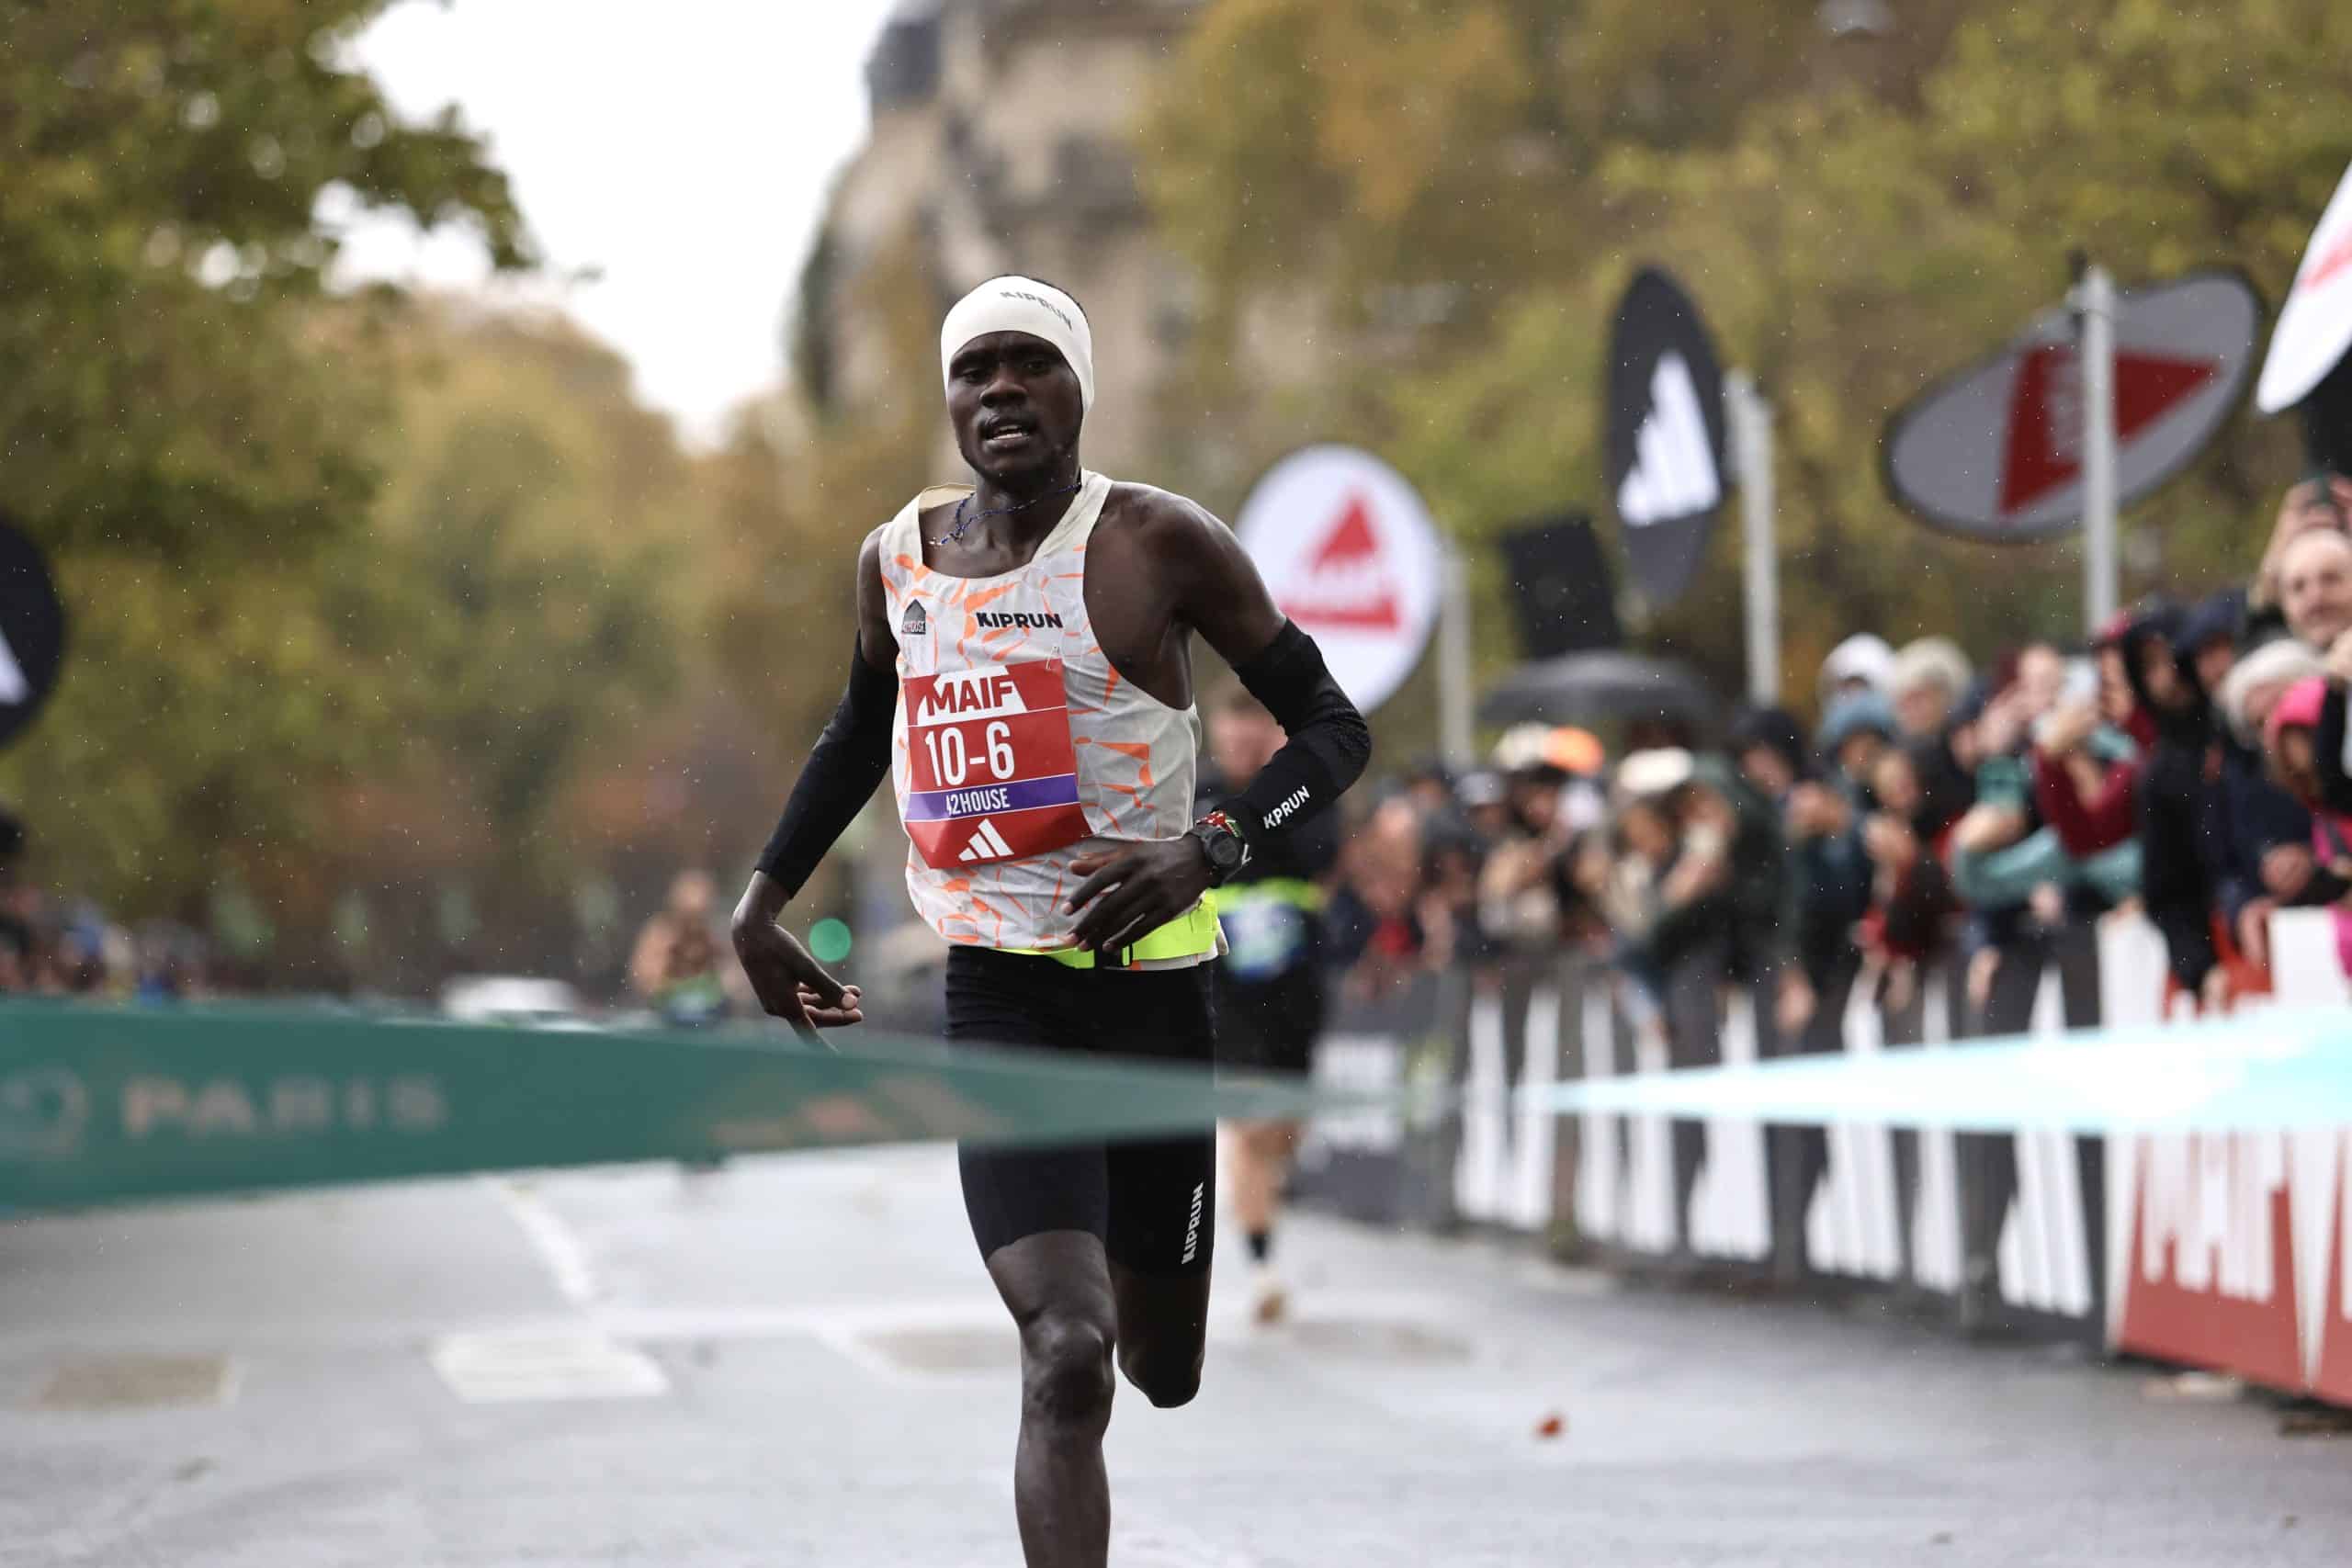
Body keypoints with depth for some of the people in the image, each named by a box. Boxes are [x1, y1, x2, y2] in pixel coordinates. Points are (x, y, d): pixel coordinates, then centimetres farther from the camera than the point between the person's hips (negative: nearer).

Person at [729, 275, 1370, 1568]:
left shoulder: (1158, 544, -6)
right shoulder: (898, 561, 7)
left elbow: (1333, 728, -4)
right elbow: (858, 735, 28)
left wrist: (1207, 853, -20)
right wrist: (764, 897, 22)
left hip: (1148, 987, -1)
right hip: (995, 994, 1)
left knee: (1161, 1371, 12)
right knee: (1067, 1357, -19)